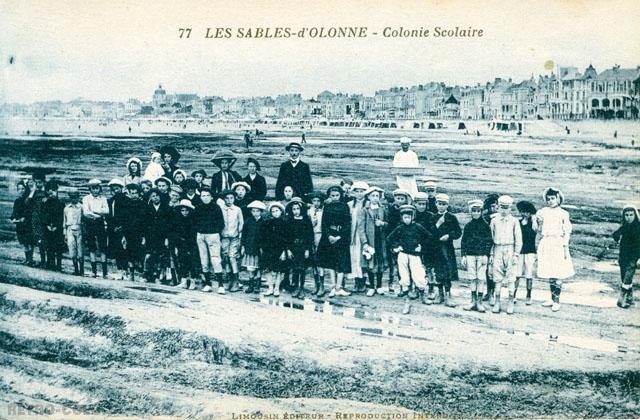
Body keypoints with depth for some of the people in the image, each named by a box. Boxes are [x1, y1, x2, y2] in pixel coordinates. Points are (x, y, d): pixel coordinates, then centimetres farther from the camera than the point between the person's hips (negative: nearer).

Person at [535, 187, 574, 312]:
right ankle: (552, 299, 20)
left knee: (558, 274, -5)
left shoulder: (563, 213, 0)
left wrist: (565, 247, -5)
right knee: (549, 274, 9)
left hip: (558, 244, -3)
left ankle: (556, 301, 2)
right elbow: (539, 231, 17)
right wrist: (539, 222, 0)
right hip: (546, 244, 3)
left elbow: (567, 232, -1)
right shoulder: (543, 212, 7)